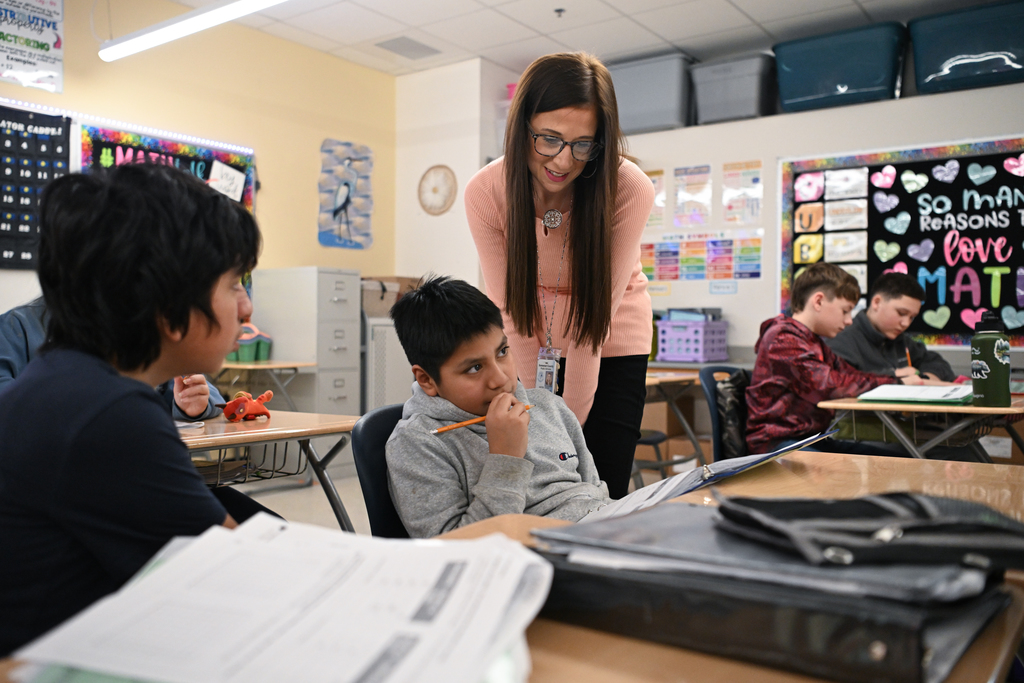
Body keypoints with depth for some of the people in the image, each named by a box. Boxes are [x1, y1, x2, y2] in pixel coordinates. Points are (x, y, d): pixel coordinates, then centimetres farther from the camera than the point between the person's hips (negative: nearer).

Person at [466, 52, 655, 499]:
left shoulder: (629, 190, -25)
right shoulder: (485, 193, -20)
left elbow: (595, 315, -22)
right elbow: (509, 310, -14)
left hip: (609, 348, -1)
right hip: (531, 344, 1)